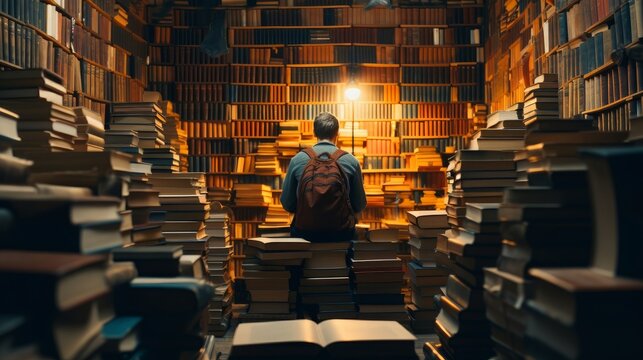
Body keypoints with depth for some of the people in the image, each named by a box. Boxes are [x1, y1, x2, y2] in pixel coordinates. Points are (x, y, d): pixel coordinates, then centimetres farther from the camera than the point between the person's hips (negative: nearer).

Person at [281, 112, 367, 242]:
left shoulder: (297, 160, -2)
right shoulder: (351, 161, -2)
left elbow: (287, 204, 2)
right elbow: (359, 205, 3)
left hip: (305, 232, 0)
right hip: (341, 233, 0)